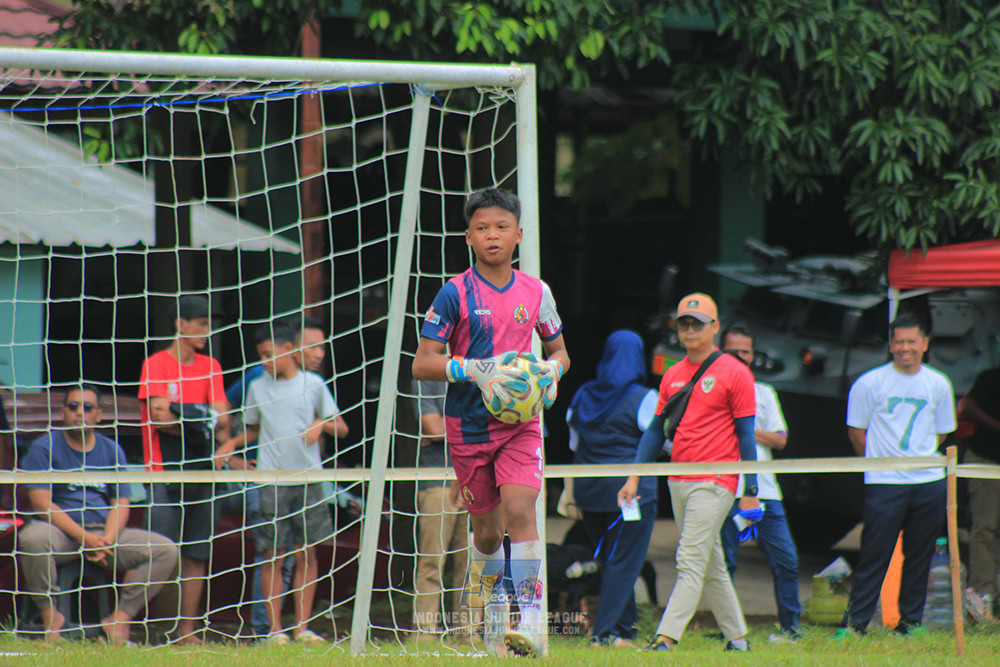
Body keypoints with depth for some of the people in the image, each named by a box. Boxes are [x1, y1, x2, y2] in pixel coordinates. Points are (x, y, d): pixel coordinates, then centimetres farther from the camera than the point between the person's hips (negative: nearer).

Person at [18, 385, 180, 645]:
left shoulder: (112, 451, 13)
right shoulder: (44, 447, 0)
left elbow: (120, 504, 8)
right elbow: (41, 502, -10)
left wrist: (108, 540, -14)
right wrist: (83, 537, -20)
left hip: (105, 532, 4)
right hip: (61, 532, -4)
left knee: (166, 550, -15)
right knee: (33, 538, -39)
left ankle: (120, 619, -11)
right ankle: (50, 614, -20)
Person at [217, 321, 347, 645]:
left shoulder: (313, 384, 5)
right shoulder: (258, 387, 8)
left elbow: (342, 428, 8)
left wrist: (322, 424, -12)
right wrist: (232, 444, 1)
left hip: (308, 479, 0)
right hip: (271, 481, 0)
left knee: (307, 555, 1)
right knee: (272, 556, -1)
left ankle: (302, 626, 7)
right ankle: (275, 628, 3)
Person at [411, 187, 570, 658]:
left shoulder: (536, 293, 4)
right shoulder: (455, 294, -4)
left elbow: (559, 352, 18)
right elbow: (422, 363, -5)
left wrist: (551, 370, -5)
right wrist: (473, 368, -21)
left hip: (520, 422, 0)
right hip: (469, 425, 0)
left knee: (519, 509, -19)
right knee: (486, 527, 8)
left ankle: (532, 621, -23)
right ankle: (495, 609, 31)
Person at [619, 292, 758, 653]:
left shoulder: (734, 373, -4)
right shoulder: (673, 376, 14)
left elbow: (746, 434, -5)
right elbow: (656, 429, 17)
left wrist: (750, 491, -8)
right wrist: (634, 477, 8)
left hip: (715, 483, -7)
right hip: (678, 483, 7)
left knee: (691, 562, -13)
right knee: (712, 567, 12)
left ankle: (666, 640, -22)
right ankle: (736, 638, 20)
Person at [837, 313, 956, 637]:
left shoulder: (938, 385, 9)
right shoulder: (870, 383, -2)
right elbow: (856, 431, 5)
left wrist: (923, 458, 12)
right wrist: (877, 461, 8)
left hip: (929, 480, 4)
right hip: (884, 483, -3)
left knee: (919, 556, 6)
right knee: (874, 556, -8)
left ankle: (910, 622, 15)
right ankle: (854, 622, -5)